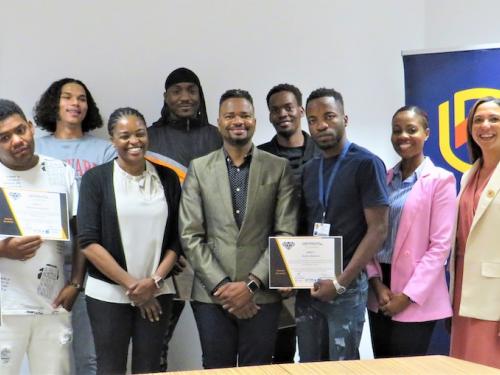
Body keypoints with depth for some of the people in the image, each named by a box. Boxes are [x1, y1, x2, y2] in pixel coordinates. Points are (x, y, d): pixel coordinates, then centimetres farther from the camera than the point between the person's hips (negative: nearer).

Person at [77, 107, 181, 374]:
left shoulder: (167, 178, 4)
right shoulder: (96, 178, -3)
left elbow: (177, 238, 6)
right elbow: (88, 242, -9)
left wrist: (155, 280, -8)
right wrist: (130, 284, -11)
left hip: (157, 292, 2)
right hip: (109, 293, -2)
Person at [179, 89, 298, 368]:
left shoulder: (279, 168, 3)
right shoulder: (199, 169, 5)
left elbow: (286, 233, -2)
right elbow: (190, 235, 0)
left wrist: (252, 284, -10)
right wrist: (221, 285, -8)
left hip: (262, 295, 0)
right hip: (211, 294, 1)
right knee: (217, 369, 8)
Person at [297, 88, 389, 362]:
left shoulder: (366, 164, -9)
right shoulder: (309, 170, 10)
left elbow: (378, 229, -13)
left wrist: (341, 282, -15)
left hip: (346, 287, -5)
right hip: (307, 285, 6)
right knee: (308, 365, 13)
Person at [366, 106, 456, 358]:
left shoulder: (440, 180, -6)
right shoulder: (384, 179, 10)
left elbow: (440, 245, -11)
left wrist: (408, 295, -14)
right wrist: (376, 283, -4)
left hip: (416, 297, -5)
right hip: (379, 291, 5)